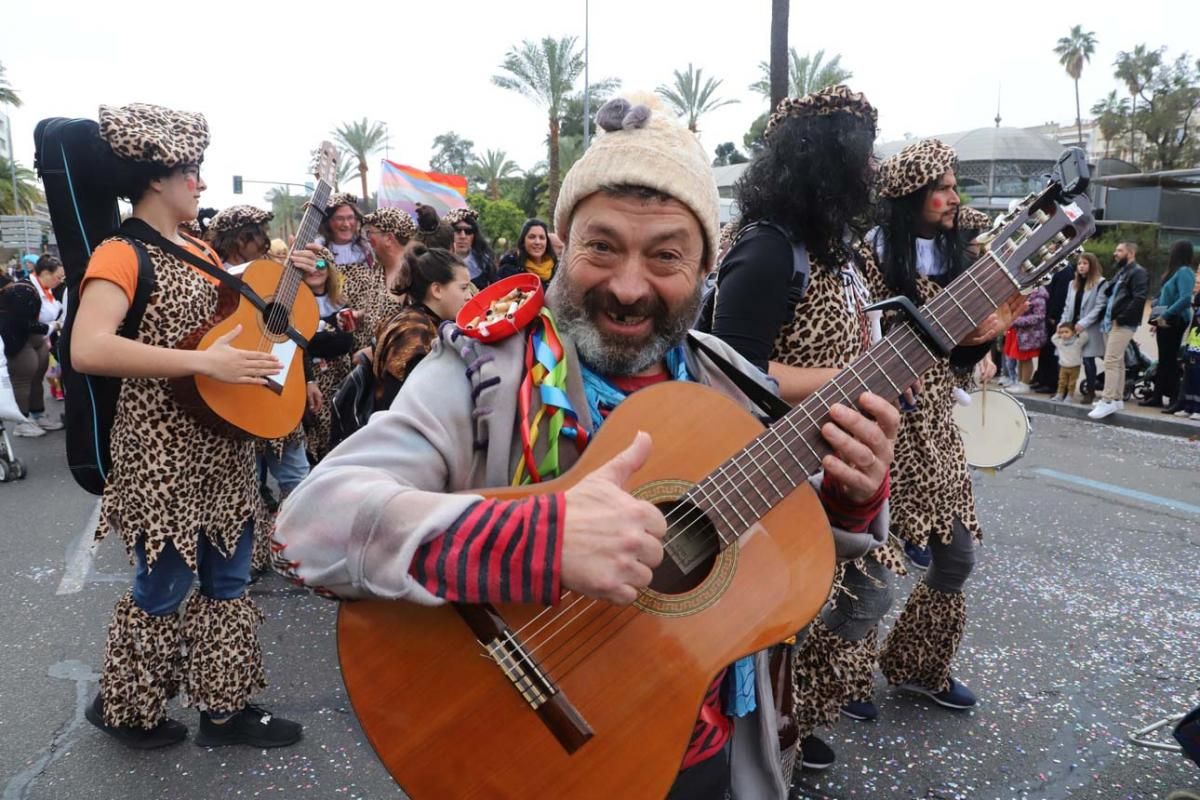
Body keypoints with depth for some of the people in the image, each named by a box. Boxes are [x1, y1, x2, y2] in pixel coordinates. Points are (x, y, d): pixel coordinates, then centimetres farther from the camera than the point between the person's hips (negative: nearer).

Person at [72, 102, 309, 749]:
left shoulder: (199, 251, 12)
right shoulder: (120, 254, -13)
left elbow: (236, 315, 25)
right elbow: (86, 350, -28)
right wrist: (204, 363, -31)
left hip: (224, 443, 8)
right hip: (162, 450, -8)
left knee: (228, 580, 13)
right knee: (164, 591, 6)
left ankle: (224, 709, 26)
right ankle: (123, 707, 31)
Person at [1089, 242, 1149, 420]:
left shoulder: (1138, 272, -7)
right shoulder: (1121, 272, 22)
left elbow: (1139, 299, -19)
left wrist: (1121, 317, -18)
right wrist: (1107, 316, 12)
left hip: (1123, 325, -10)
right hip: (1110, 323, 10)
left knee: (1111, 361, -14)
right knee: (1117, 362, 13)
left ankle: (1108, 401, -15)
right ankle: (1118, 399, 19)